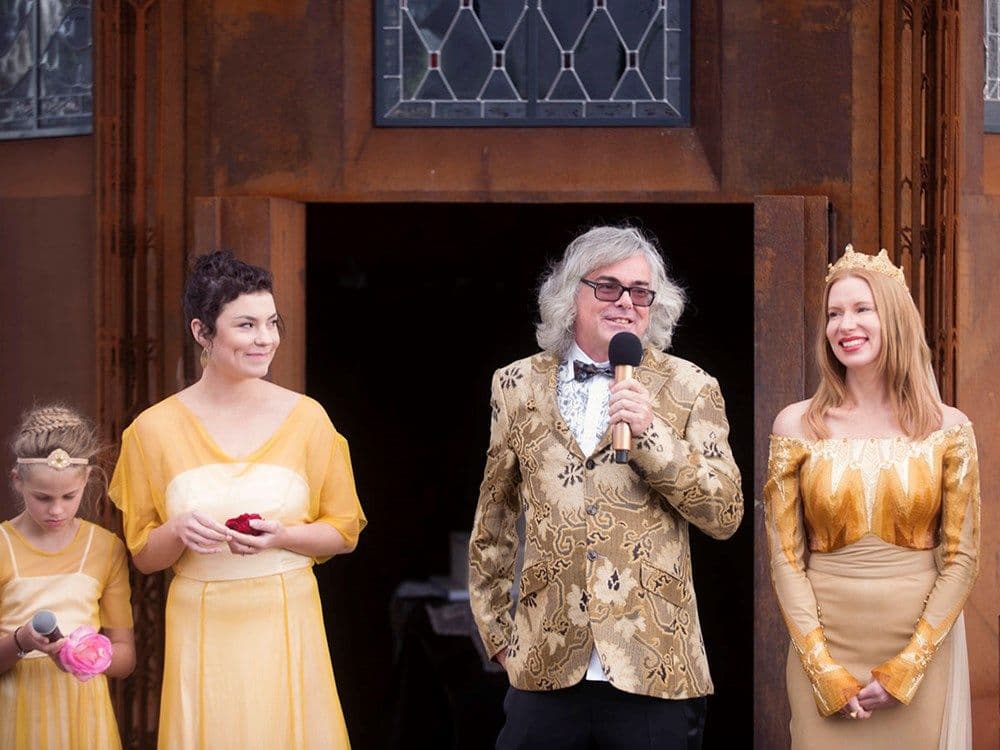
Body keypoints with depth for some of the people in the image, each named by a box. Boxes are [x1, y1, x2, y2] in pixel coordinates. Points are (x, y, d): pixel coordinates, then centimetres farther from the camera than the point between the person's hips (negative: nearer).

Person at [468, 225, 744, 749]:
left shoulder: (689, 389, 3)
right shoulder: (519, 386, 8)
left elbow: (725, 517, -3)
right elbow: (493, 523, 15)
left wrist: (651, 434, -14)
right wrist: (496, 632, 12)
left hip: (653, 669, -1)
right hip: (545, 667, 1)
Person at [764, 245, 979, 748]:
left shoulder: (948, 429, -1)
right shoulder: (797, 425, -1)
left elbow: (960, 557, -1)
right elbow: (786, 557, -1)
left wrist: (905, 667, -9)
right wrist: (825, 670, -9)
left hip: (921, 653, 0)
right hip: (824, 650, 0)